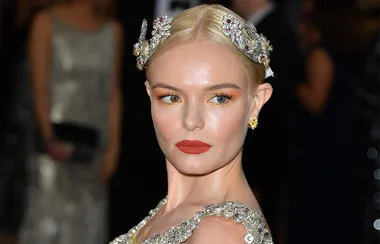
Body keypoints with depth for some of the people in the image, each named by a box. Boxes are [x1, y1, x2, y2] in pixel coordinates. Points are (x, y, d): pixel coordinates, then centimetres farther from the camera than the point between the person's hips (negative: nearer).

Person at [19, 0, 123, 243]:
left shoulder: (112, 31, 10)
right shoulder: (47, 23, -1)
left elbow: (113, 94, 9)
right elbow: (40, 88, -7)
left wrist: (113, 148, 1)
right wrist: (49, 139, -18)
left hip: (93, 143, 4)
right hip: (57, 138, -4)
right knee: (46, 222, -8)